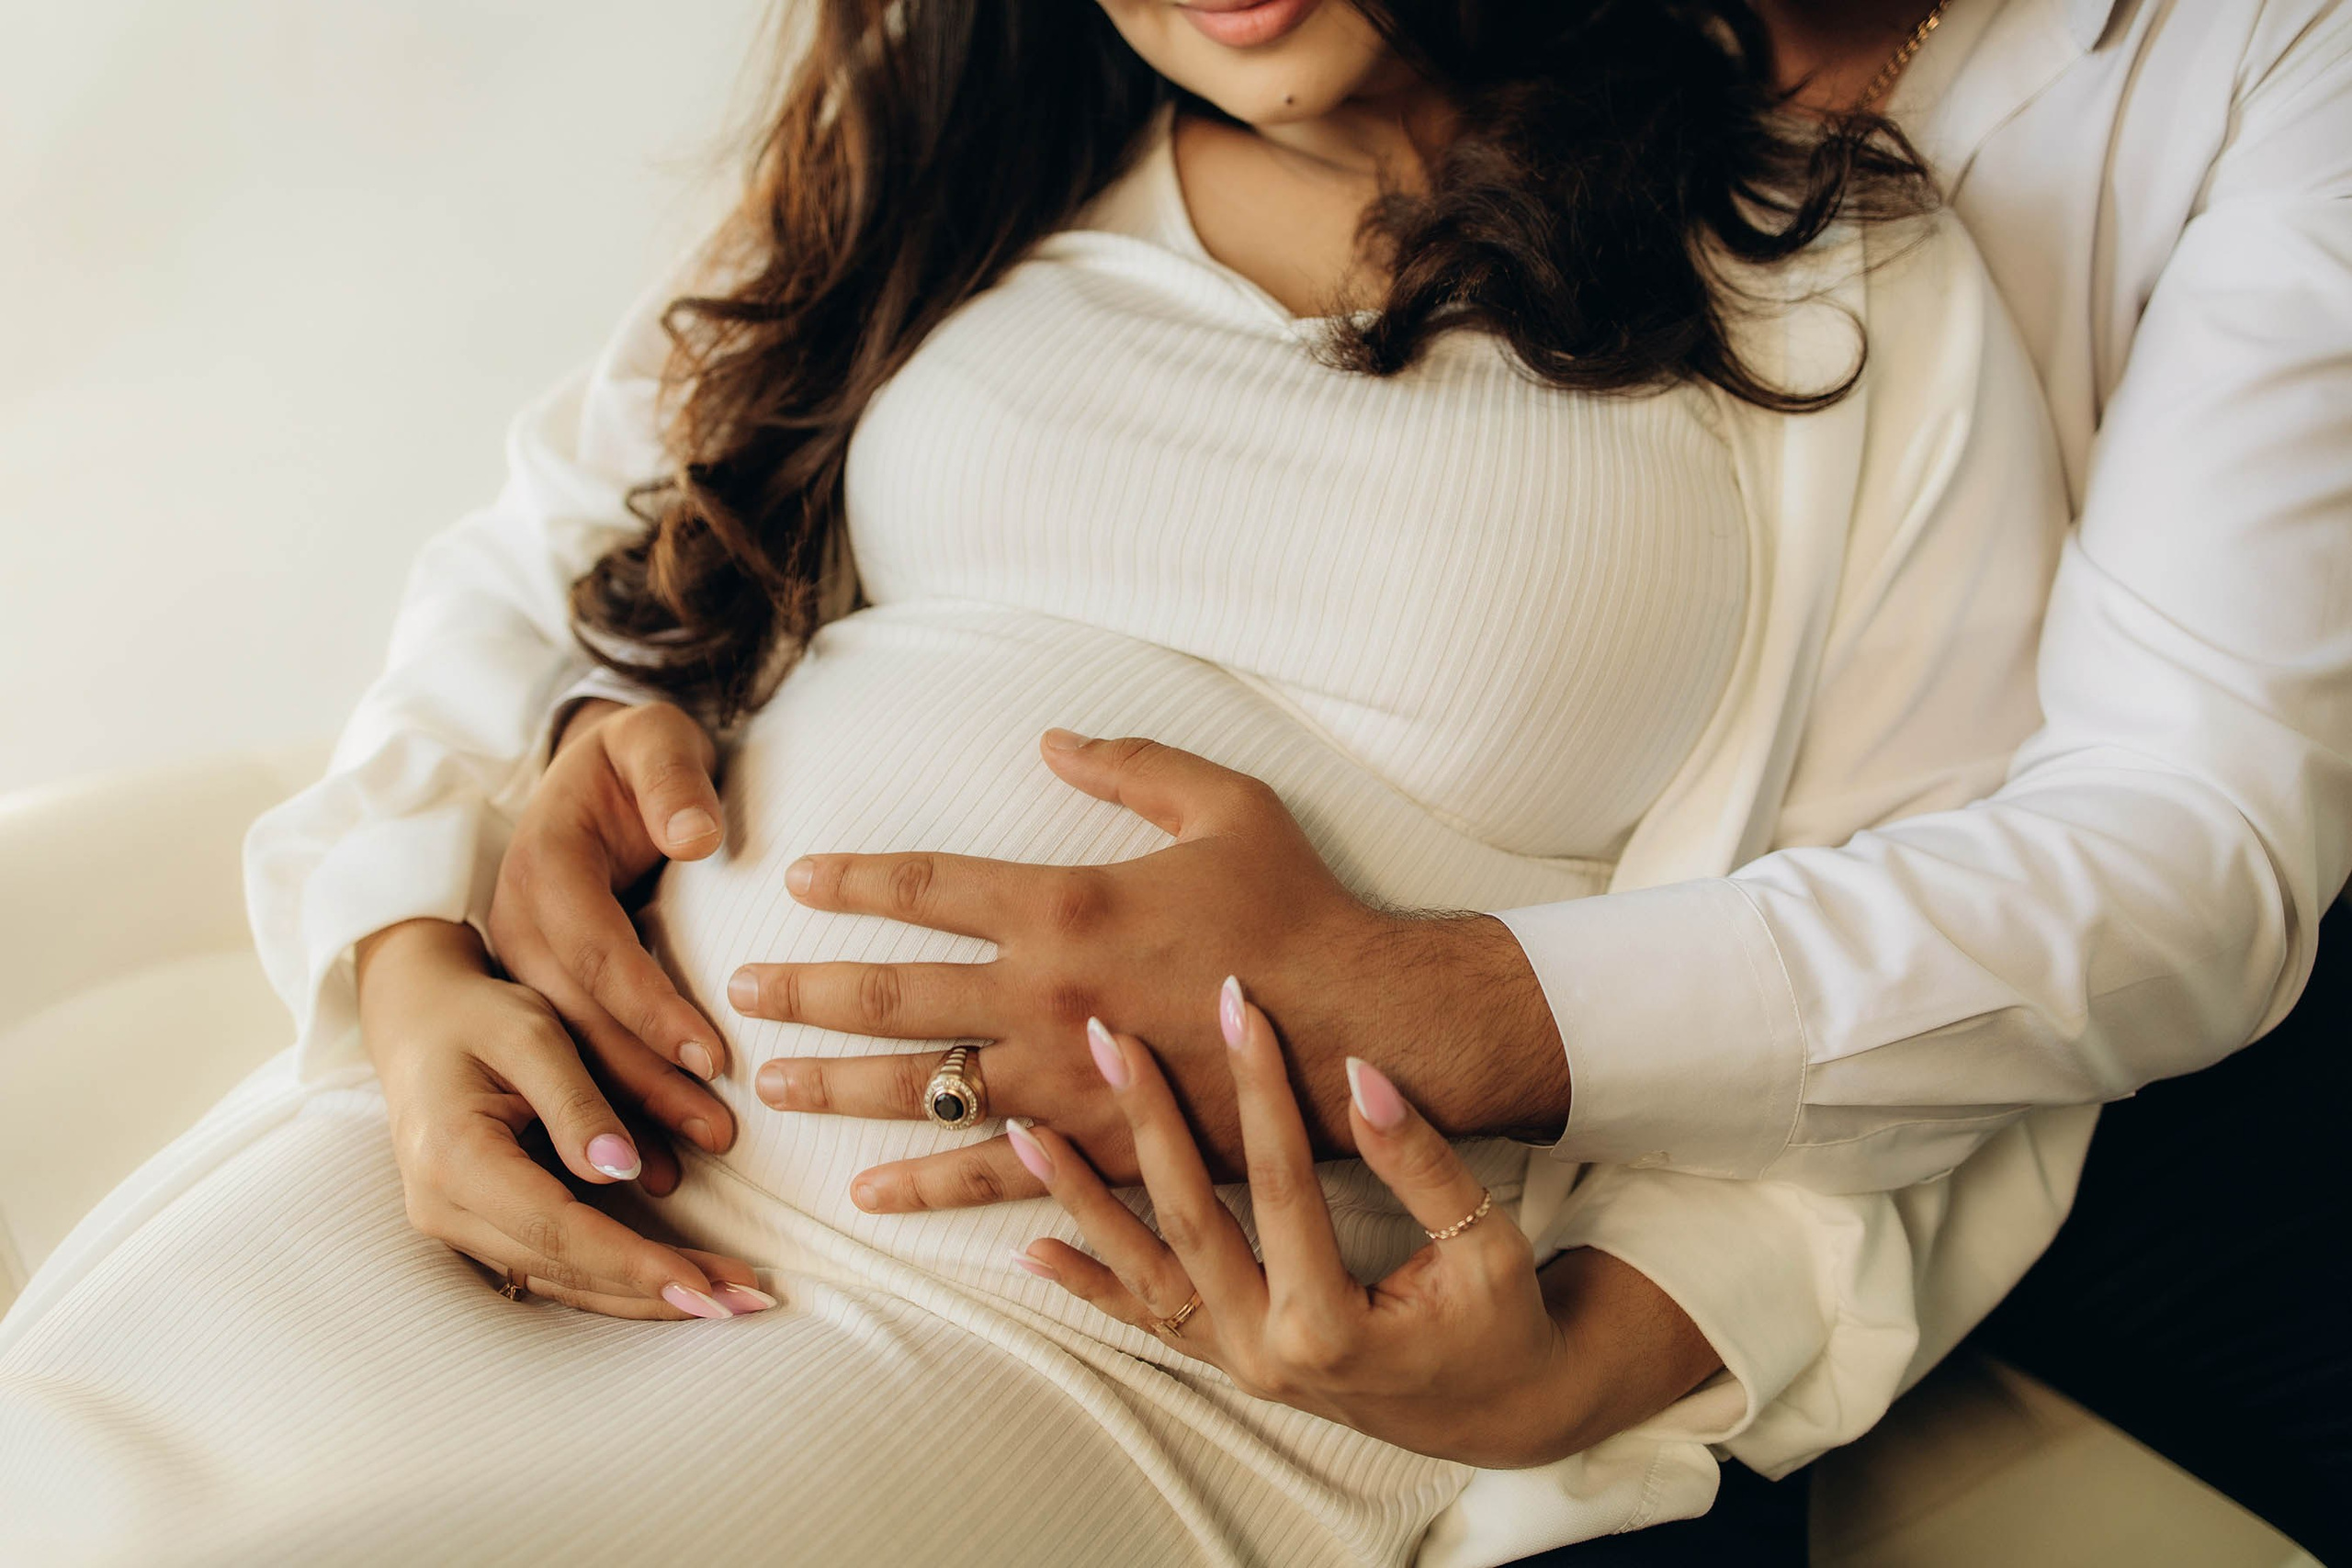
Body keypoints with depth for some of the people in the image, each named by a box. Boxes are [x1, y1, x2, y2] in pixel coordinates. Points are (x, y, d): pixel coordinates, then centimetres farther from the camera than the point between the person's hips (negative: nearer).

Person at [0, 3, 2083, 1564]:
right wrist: (417, 972, -1)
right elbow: (541, 579, 19)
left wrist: (1572, 1368, -15)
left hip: (1116, 1342, -4)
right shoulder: (946, 170, 16)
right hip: (560, 1148, 5)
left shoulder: (1852, 300, 4)